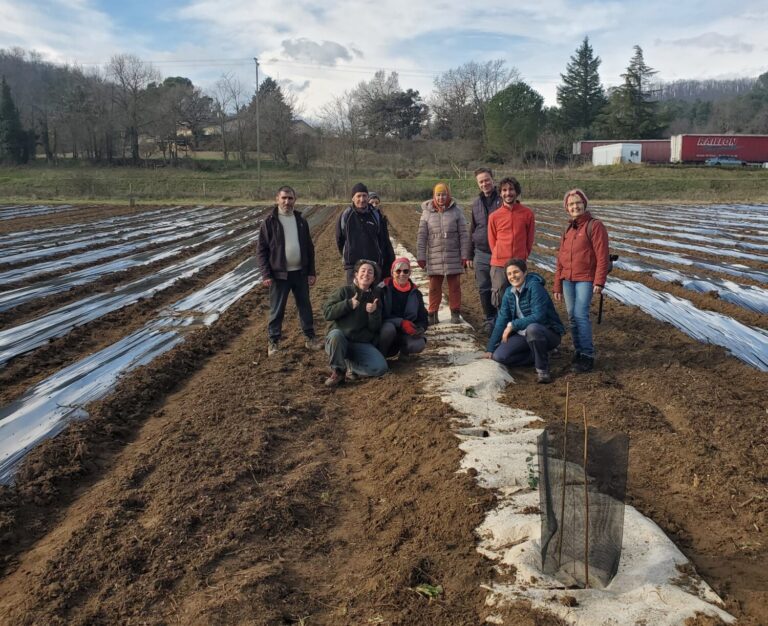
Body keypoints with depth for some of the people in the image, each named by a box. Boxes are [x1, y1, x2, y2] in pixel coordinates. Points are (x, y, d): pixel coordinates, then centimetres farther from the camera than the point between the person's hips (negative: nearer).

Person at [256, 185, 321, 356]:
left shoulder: (301, 221, 7)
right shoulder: (269, 222, -5)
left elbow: (309, 248, 10)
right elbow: (261, 250, -6)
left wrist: (312, 272, 4)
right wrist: (266, 274, -13)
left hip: (300, 272, 4)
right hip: (279, 273, -3)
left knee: (305, 306, 11)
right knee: (277, 309, 4)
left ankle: (310, 338, 22)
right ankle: (274, 342, 16)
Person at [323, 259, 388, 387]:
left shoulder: (375, 297, 8)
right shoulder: (344, 291, 0)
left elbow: (375, 328, 2)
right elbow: (327, 312, -9)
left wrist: (374, 313, -17)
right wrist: (348, 304, -18)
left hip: (362, 344, 2)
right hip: (340, 340, -2)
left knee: (381, 368, -23)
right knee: (336, 334, -39)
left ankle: (348, 365, 1)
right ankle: (337, 370, -16)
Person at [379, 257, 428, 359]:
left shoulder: (415, 293, 6)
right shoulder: (383, 290, -8)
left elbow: (422, 318, 10)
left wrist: (421, 329, -14)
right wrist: (401, 322, -26)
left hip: (406, 334, 3)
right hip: (385, 329, -3)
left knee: (419, 344, -29)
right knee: (389, 328, -38)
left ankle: (404, 350, 7)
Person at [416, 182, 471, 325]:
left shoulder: (456, 210, -1)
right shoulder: (427, 211, 2)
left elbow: (463, 234, -1)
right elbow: (421, 236, 2)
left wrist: (465, 255, -5)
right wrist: (421, 257, -2)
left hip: (453, 257, -1)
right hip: (434, 257, 1)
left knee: (455, 286, 7)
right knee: (434, 287, 5)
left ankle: (455, 313, 17)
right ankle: (432, 314, 14)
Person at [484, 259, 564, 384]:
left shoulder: (534, 287, -19)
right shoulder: (509, 293, 2)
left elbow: (538, 316, -28)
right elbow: (501, 320, 3)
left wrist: (513, 325, -22)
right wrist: (490, 349, -1)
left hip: (548, 333, -6)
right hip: (524, 335, 6)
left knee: (532, 328, -40)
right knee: (499, 356, -14)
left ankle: (542, 369, -19)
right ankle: (539, 356, 5)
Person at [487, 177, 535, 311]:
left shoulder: (527, 213, 0)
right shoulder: (494, 216, 0)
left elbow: (530, 239, 10)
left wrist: (522, 257, 13)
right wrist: (500, 258, 11)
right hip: (499, 265, 0)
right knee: (500, 301, 1)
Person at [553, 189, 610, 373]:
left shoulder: (595, 226, -5)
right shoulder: (568, 230, 16)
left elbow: (602, 256, -11)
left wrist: (599, 282, -18)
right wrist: (557, 286, 16)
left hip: (585, 279, -6)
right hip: (567, 280, 6)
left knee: (581, 315, -14)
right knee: (572, 316, 7)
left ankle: (587, 356, -8)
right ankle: (578, 351, 17)